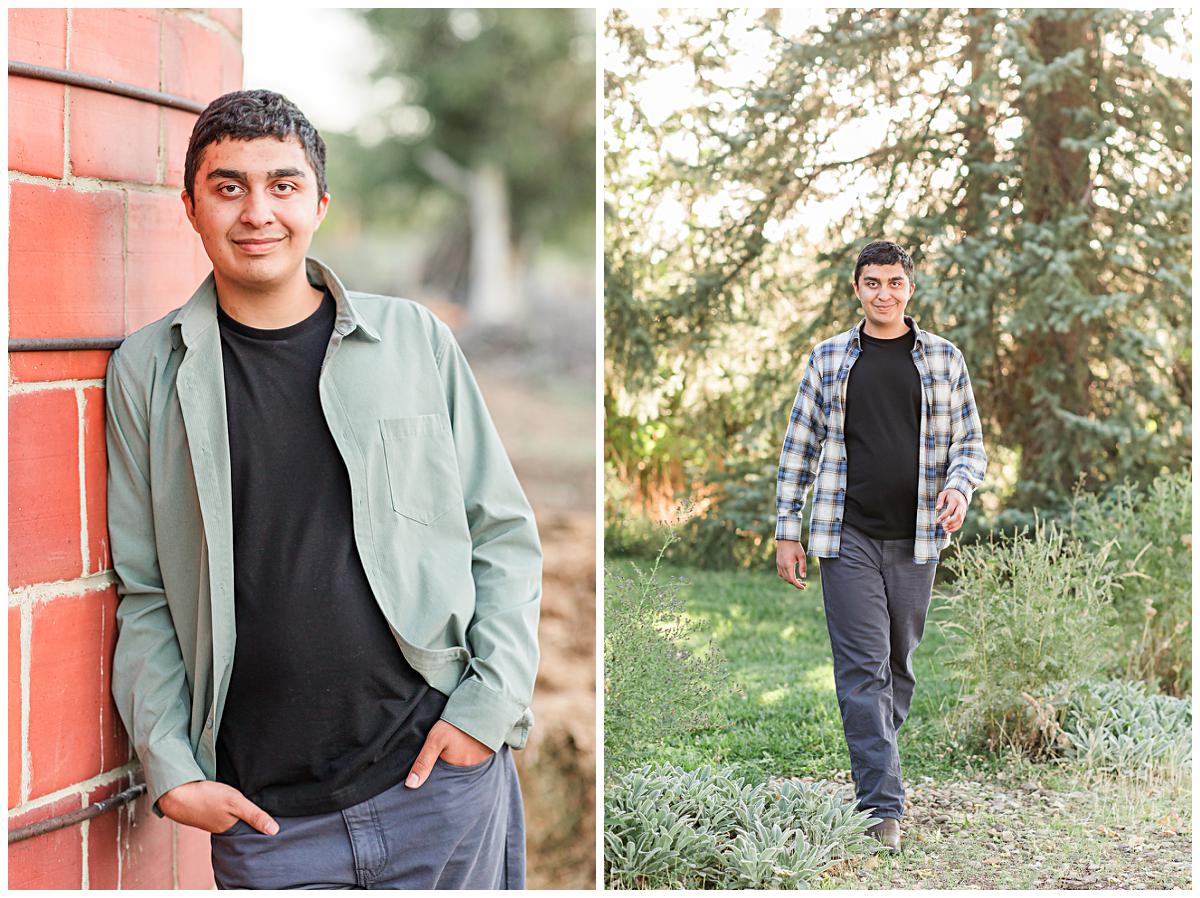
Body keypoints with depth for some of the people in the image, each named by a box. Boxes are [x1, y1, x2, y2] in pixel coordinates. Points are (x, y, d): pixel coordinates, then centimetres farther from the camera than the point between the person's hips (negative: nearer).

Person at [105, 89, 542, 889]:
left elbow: (506, 535, 7)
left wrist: (491, 702, -4)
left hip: (440, 776, 0)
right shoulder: (147, 372, 4)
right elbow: (143, 593, 6)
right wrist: (171, 769, -3)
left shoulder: (414, 340, 5)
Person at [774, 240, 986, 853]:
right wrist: (787, 530, 4)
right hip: (848, 535, -1)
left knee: (899, 663, 9)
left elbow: (969, 442, 11)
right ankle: (883, 806, -10)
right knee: (862, 667, -8)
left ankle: (872, 772, 27)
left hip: (916, 537, 2)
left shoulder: (943, 358, 8)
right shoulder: (829, 359, 7)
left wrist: (959, 486, -11)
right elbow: (799, 446, 9)